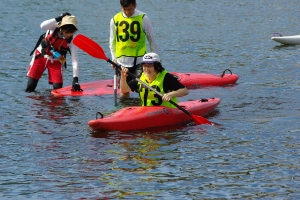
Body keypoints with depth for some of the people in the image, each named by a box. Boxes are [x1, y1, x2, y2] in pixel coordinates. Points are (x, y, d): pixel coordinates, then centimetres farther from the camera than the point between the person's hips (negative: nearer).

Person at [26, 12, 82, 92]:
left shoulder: (71, 41, -20)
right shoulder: (55, 28, -22)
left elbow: (75, 61, -24)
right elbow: (43, 26, -44)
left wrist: (75, 79, -34)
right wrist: (58, 18, -43)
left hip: (56, 62, 1)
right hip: (40, 57, -1)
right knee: (30, 87, -5)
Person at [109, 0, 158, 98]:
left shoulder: (143, 18, -3)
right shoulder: (115, 20, 4)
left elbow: (151, 39, 4)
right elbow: (112, 41, 15)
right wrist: (114, 58, 7)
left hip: (139, 61, -3)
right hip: (122, 61, 3)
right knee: (124, 94, 6)